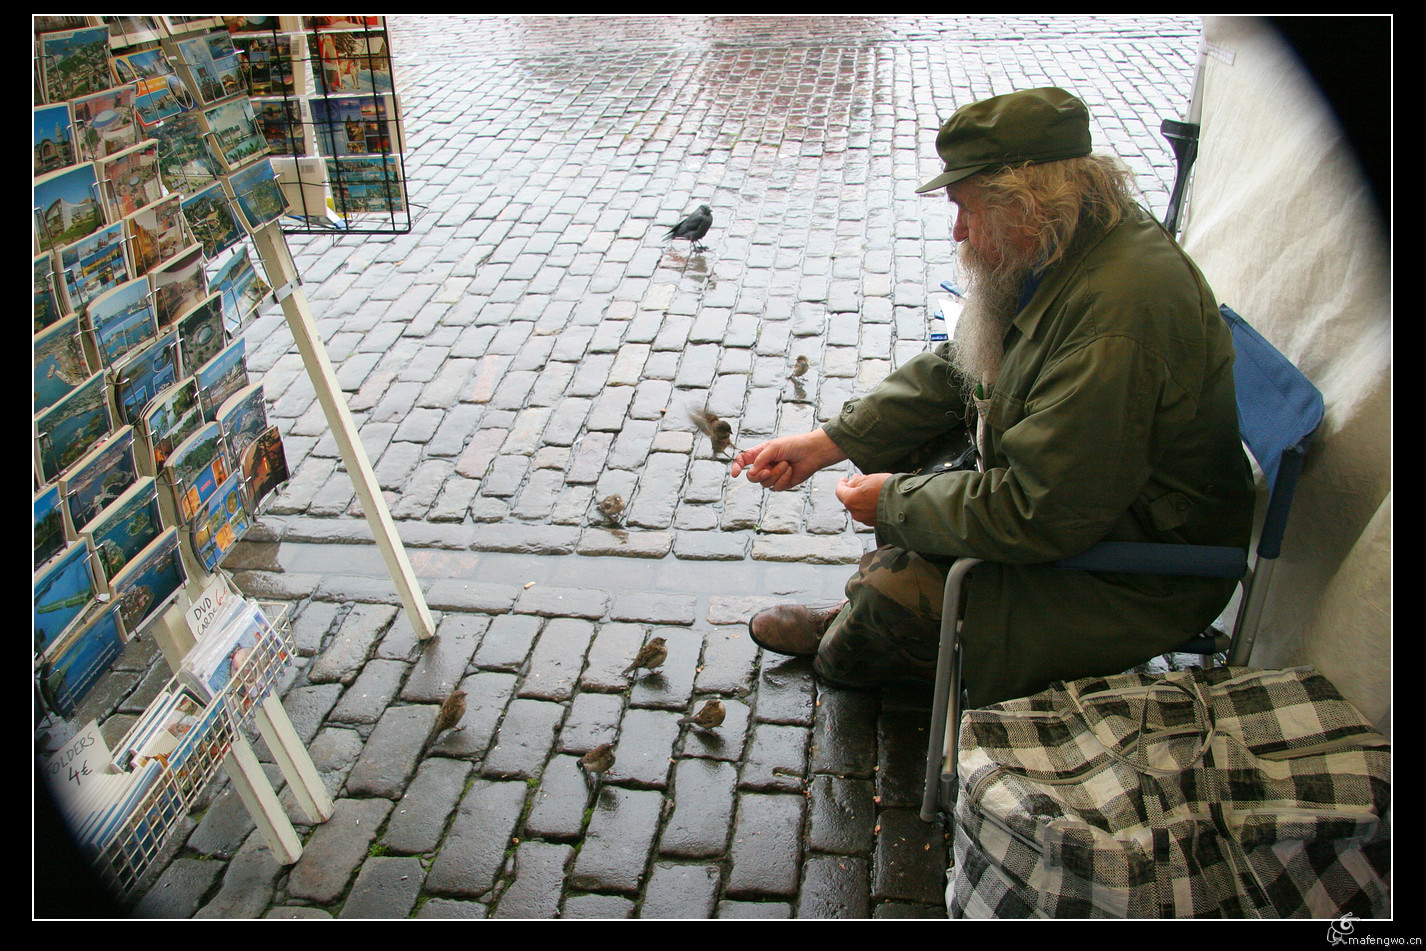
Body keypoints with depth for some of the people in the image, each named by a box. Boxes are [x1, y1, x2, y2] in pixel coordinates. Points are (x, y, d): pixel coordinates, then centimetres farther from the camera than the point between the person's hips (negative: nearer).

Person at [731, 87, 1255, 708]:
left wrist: (893, 502, -18)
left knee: (896, 589, -17)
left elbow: (1036, 513, -33)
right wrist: (831, 440, -3)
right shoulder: (1058, 253, -3)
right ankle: (861, 620, 21)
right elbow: (951, 371, 6)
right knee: (895, 445, 8)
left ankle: (850, 657, 19)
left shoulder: (1117, 316, -35)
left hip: (1138, 582, -9)